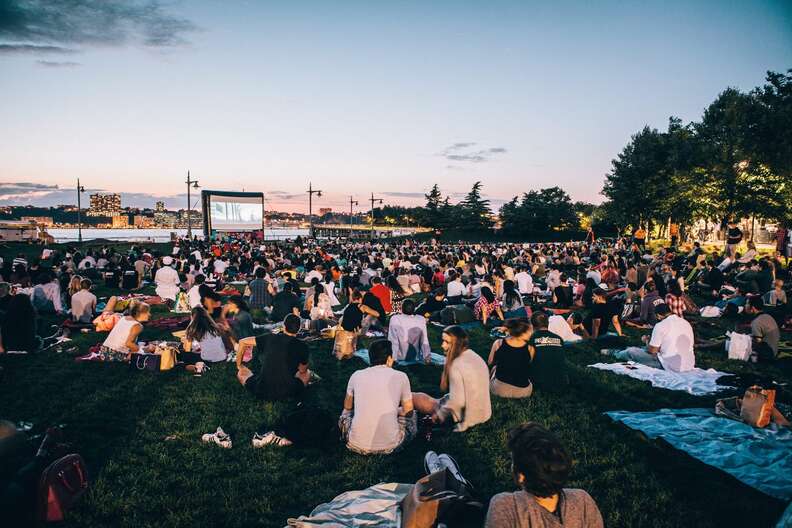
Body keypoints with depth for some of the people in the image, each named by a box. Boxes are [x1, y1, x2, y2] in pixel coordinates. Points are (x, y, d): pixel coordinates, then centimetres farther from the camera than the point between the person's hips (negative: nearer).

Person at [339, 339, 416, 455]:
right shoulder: (401, 377, -1)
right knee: (412, 416, 27)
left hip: (357, 446, 2)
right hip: (389, 446, -1)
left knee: (345, 413, 33)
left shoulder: (356, 375, 4)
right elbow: (408, 411, 12)